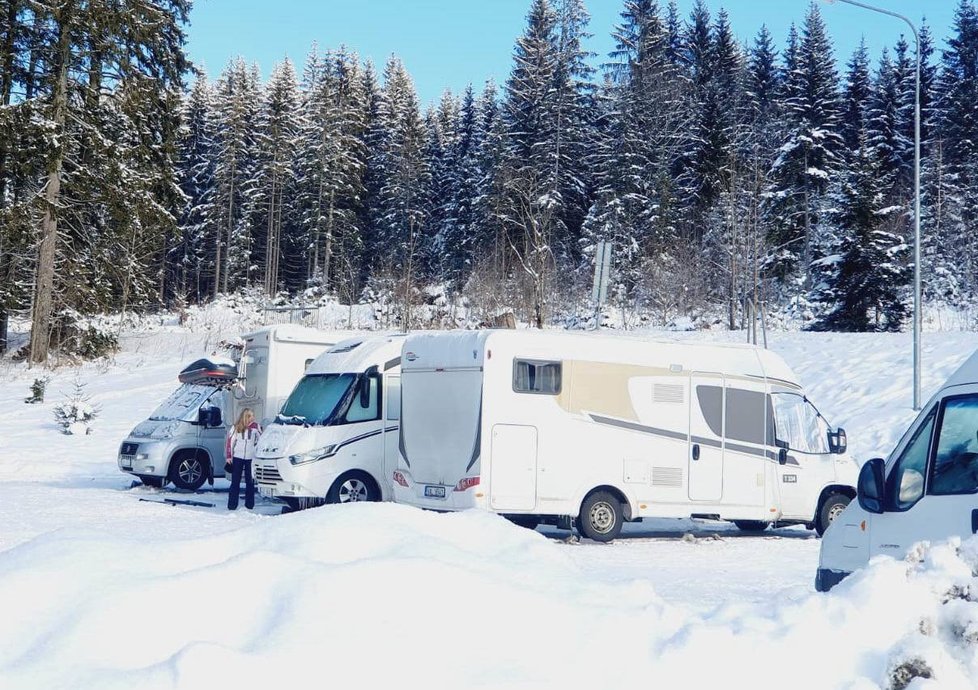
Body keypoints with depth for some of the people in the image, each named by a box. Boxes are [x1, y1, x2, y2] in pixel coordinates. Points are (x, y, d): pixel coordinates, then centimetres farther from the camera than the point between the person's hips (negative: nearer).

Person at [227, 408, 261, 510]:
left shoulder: (256, 426, -1)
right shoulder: (236, 427, 0)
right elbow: (230, 440, 5)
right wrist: (229, 456, 1)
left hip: (251, 458, 0)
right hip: (237, 457, 0)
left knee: (250, 482, 5)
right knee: (235, 481, 1)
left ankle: (249, 504, 11)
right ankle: (232, 505, 3)